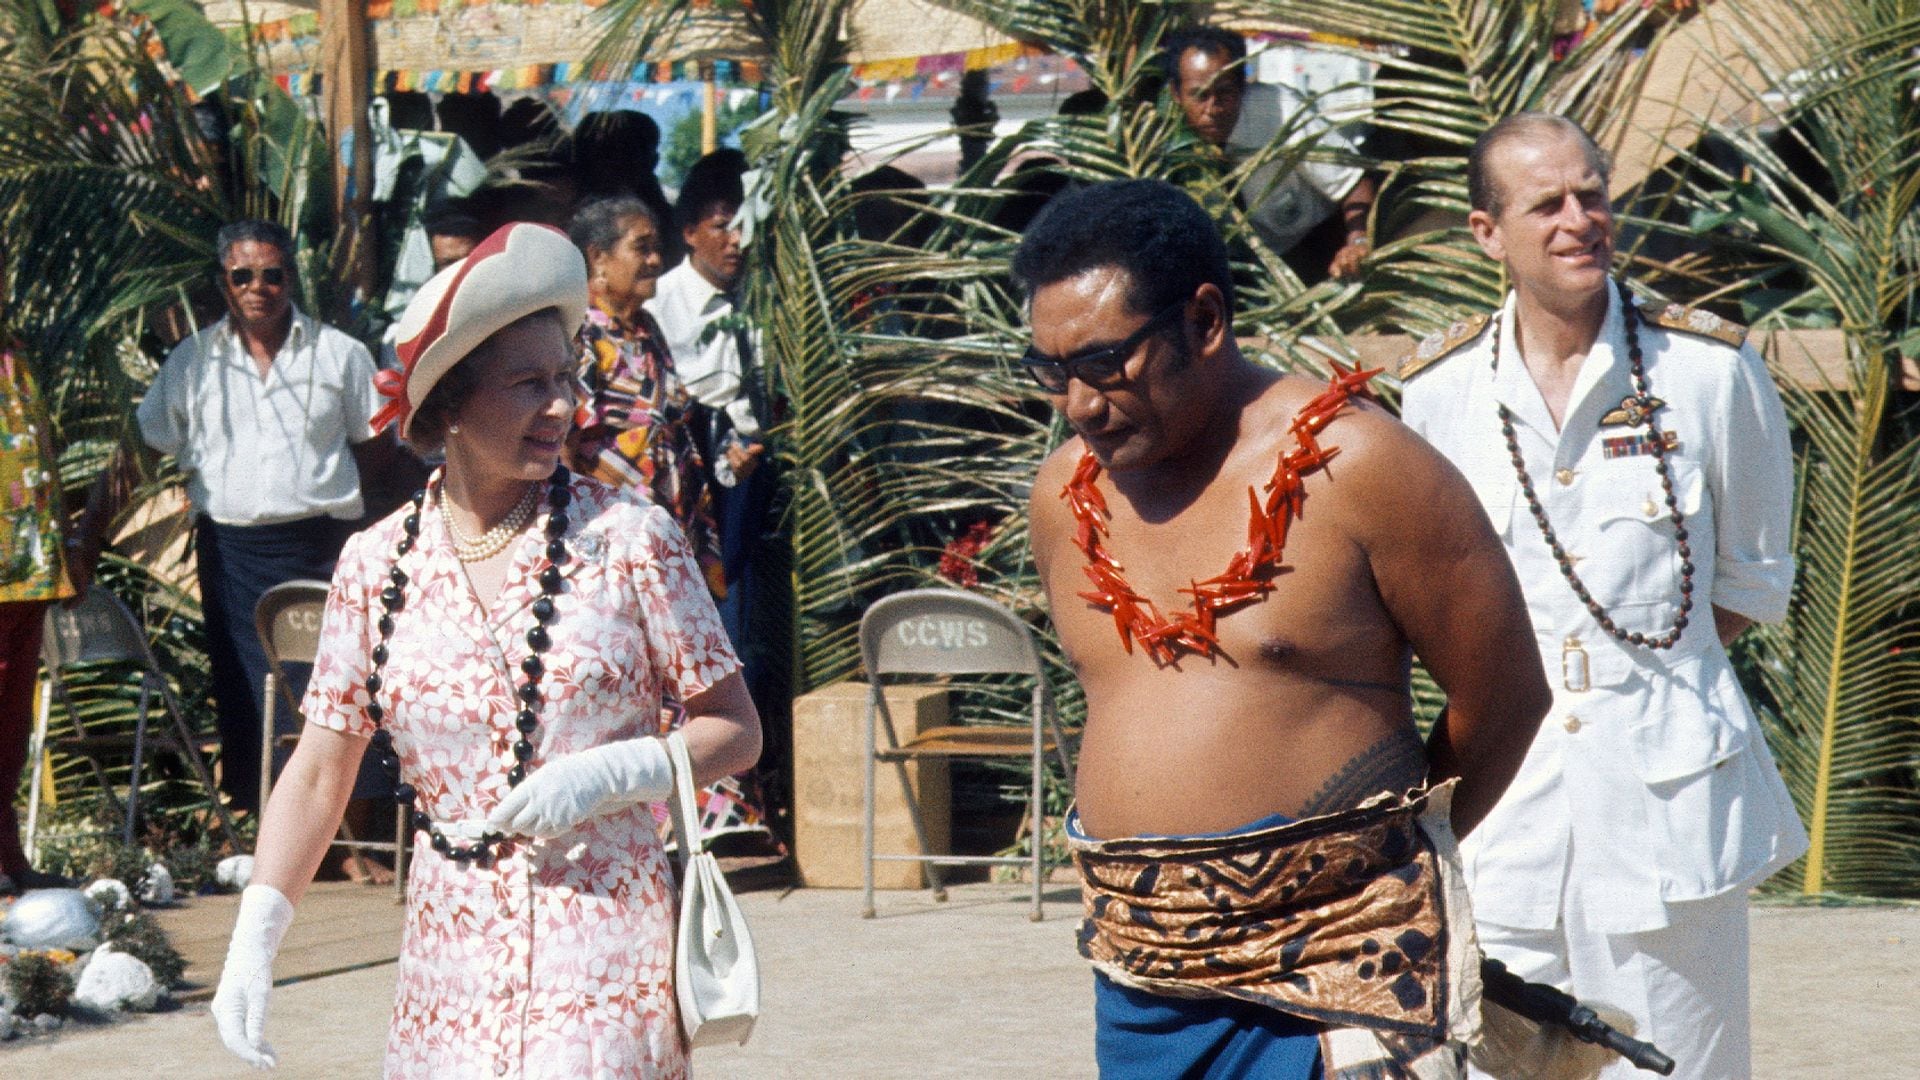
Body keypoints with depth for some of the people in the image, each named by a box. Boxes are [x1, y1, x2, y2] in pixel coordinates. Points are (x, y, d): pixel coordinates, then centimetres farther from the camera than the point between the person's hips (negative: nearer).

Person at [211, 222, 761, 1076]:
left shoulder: (628, 539, -1)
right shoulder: (376, 565, 6)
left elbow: (735, 730, 3)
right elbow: (320, 771, 10)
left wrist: (607, 774, -14)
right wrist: (254, 938, 0)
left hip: (604, 953, -3)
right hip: (449, 965, 3)